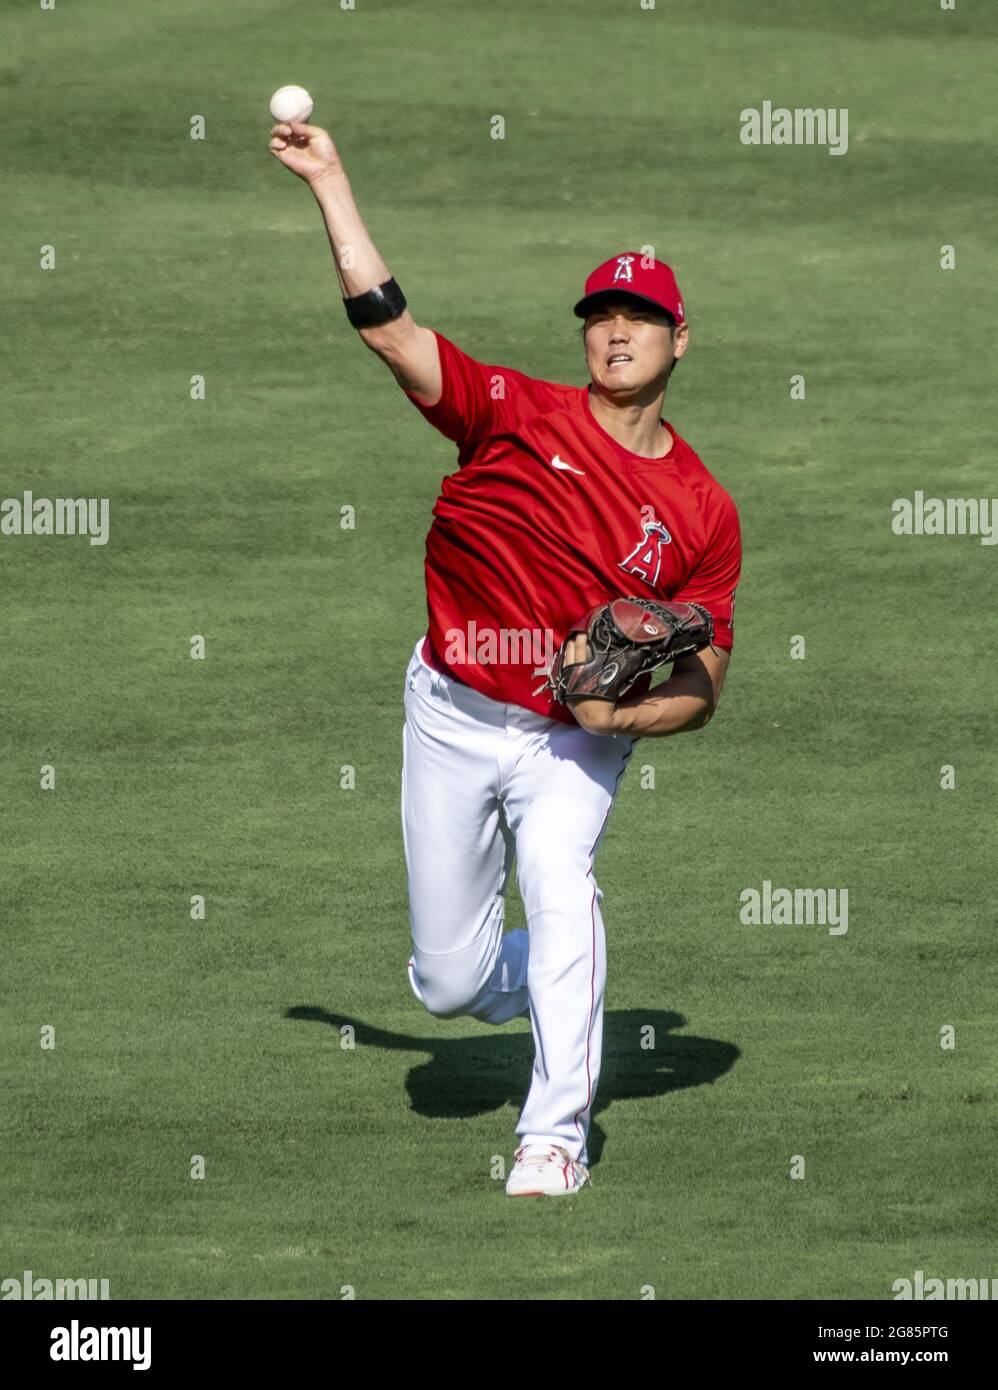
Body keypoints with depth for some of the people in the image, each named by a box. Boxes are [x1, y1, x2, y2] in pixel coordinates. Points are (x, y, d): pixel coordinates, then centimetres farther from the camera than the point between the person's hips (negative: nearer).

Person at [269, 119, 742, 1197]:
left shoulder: (703, 513, -4)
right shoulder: (519, 415, -6)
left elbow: (702, 687, -3)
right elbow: (387, 327, -16)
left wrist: (623, 714, -23)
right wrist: (331, 183, -22)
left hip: (578, 741, -1)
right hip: (452, 717, 1)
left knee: (560, 885, -30)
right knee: (449, 981, 5)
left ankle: (556, 1133, -24)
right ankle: (551, 988, 41)